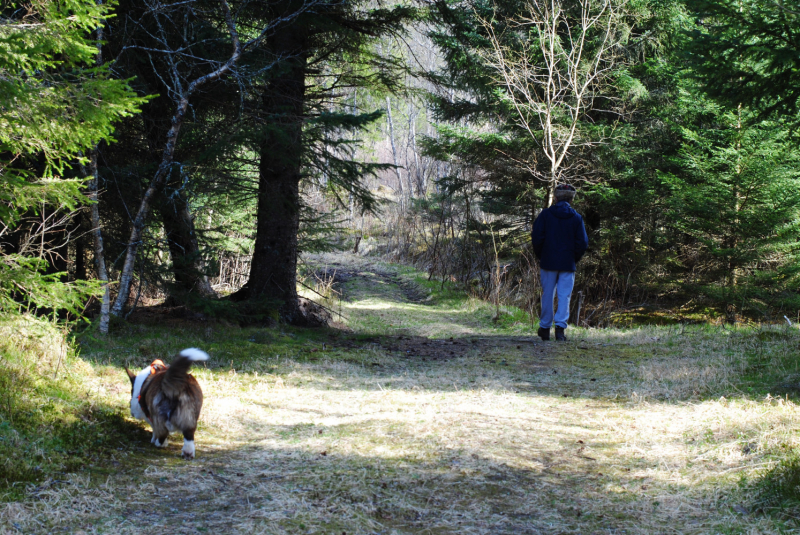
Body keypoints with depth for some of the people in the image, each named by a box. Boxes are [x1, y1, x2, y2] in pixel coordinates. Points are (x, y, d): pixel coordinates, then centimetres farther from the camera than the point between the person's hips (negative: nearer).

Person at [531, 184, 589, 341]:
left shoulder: (545, 214, -2)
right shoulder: (576, 218, 0)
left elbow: (537, 237, -6)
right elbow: (583, 242, -2)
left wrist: (540, 255, 8)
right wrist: (574, 259, 11)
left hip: (548, 263, 0)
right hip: (568, 264, 0)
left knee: (547, 295, 9)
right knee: (564, 296, 2)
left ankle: (545, 328, 16)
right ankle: (560, 326, -10)